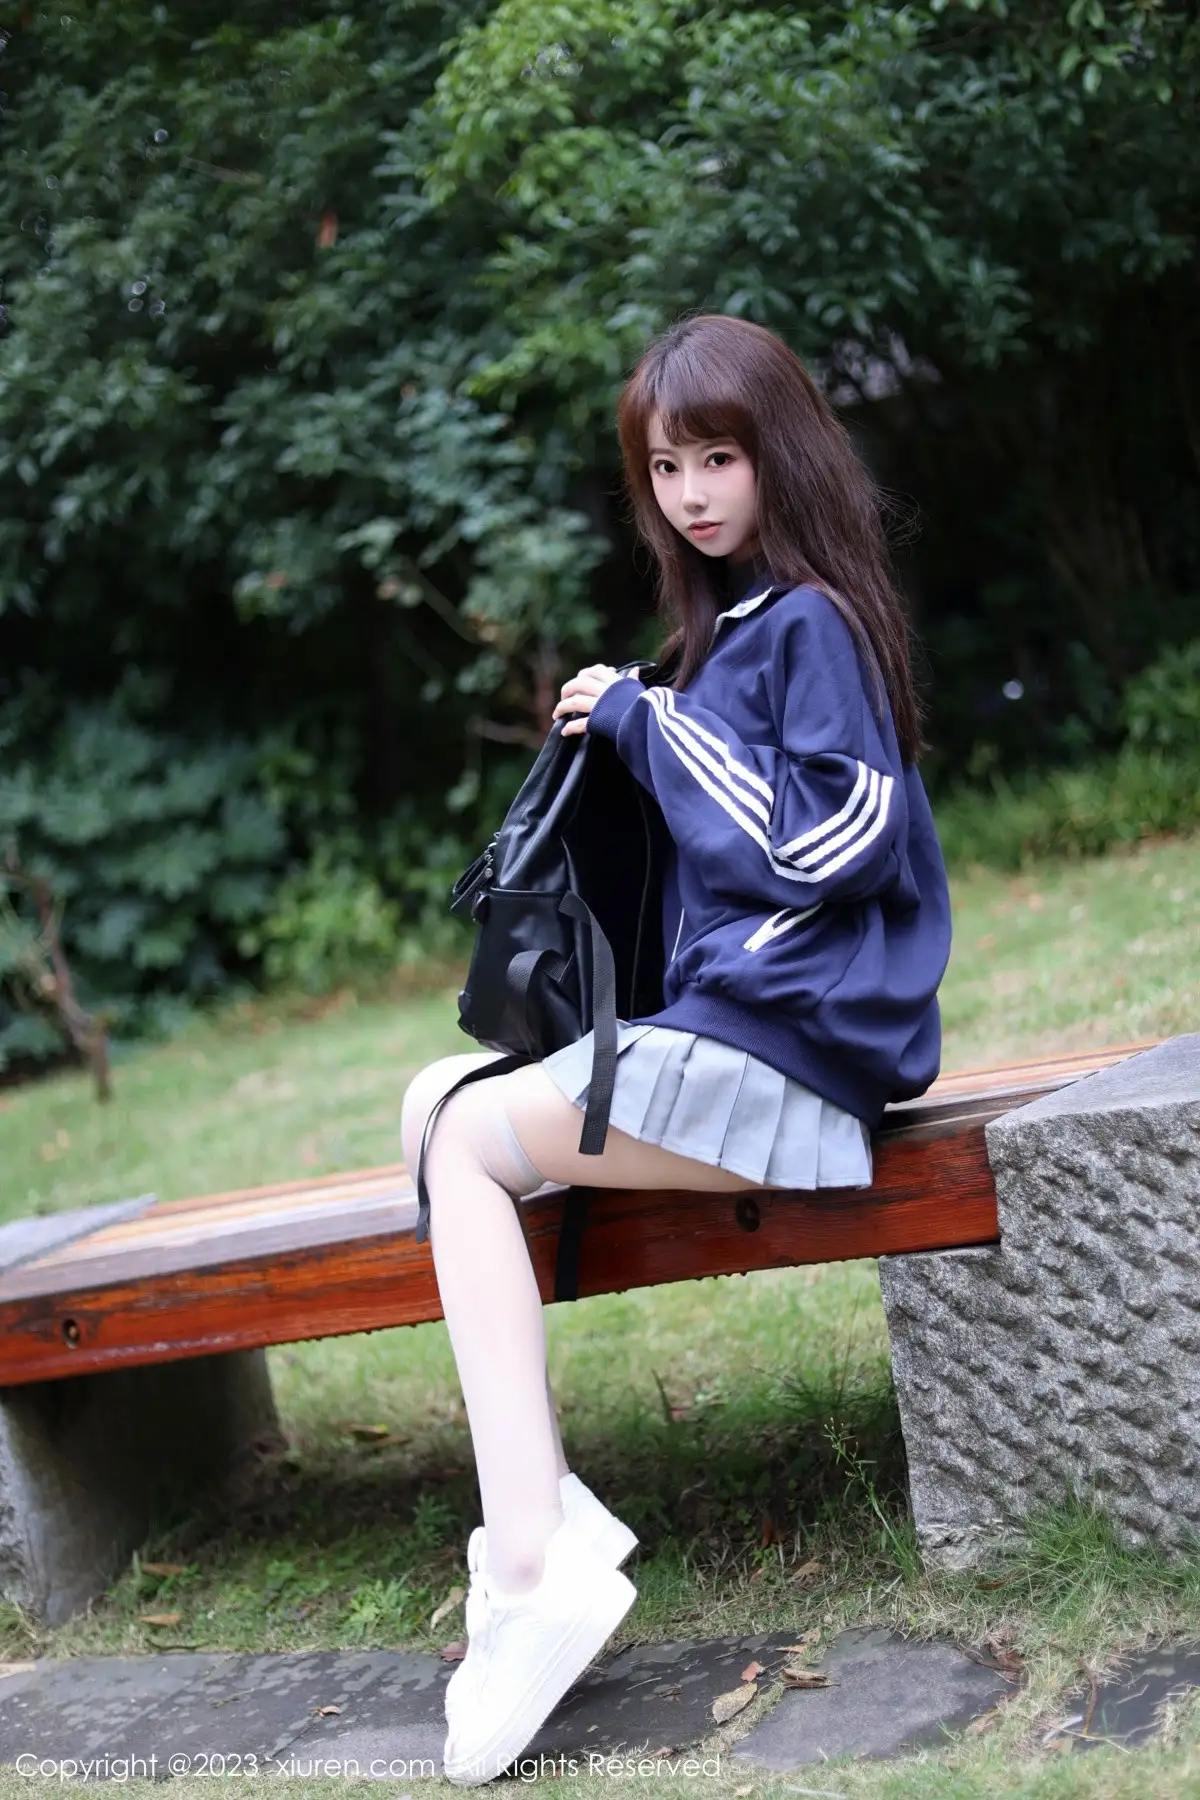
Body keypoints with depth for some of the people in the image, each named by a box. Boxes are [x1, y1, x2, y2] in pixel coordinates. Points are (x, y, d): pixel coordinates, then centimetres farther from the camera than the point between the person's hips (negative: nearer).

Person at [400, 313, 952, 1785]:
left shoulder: (814, 620, -10)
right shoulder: (733, 624, 18)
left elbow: (826, 837, -20)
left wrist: (649, 723, -12)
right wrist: (625, 732, 7)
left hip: (781, 1041, -10)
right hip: (726, 1020, 11)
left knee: (464, 1144, -12)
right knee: (438, 1098, 9)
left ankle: (533, 1552, -16)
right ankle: (538, 1510, -3)